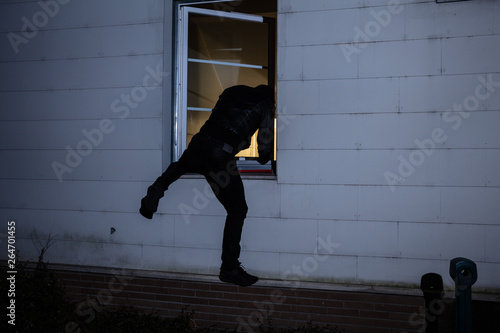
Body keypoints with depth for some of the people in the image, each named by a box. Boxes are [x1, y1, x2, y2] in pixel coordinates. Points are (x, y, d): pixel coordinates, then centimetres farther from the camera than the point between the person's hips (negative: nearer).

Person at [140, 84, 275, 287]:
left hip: (199, 141, 5)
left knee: (182, 165, 41)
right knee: (237, 210, 6)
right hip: (220, 156, -5)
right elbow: (265, 140, 10)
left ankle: (159, 187, 16)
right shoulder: (266, 105, 12)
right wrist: (264, 160, 32)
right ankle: (229, 268, 7)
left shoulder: (232, 92, 24)